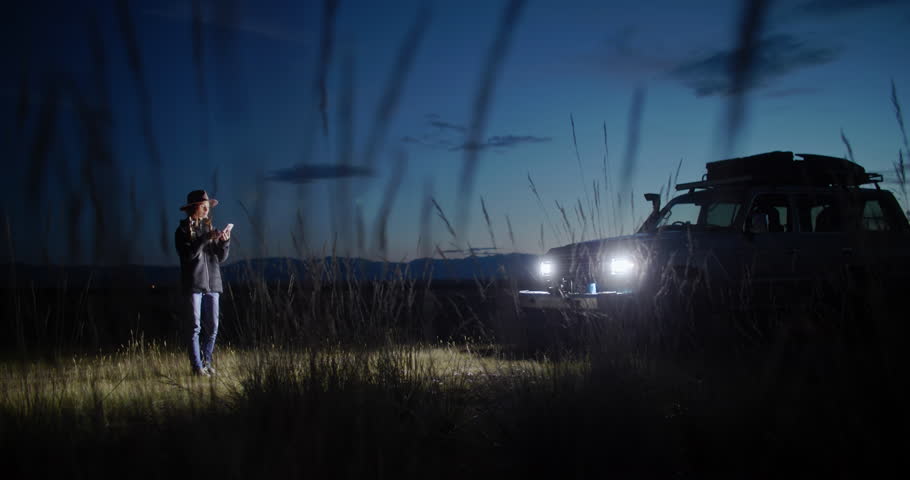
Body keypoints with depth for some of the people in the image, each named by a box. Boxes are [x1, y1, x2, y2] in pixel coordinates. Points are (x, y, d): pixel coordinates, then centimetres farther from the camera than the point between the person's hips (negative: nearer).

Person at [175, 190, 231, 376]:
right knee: (195, 327, -4)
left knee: (212, 327, 4)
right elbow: (188, 254, -15)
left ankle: (206, 361, 16)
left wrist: (224, 241, -7)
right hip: (193, 284, -5)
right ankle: (197, 366, 0)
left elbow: (221, 258, 11)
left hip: (212, 283, 5)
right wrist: (206, 238, -21)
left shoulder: (209, 228, 15)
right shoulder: (183, 231, 0)